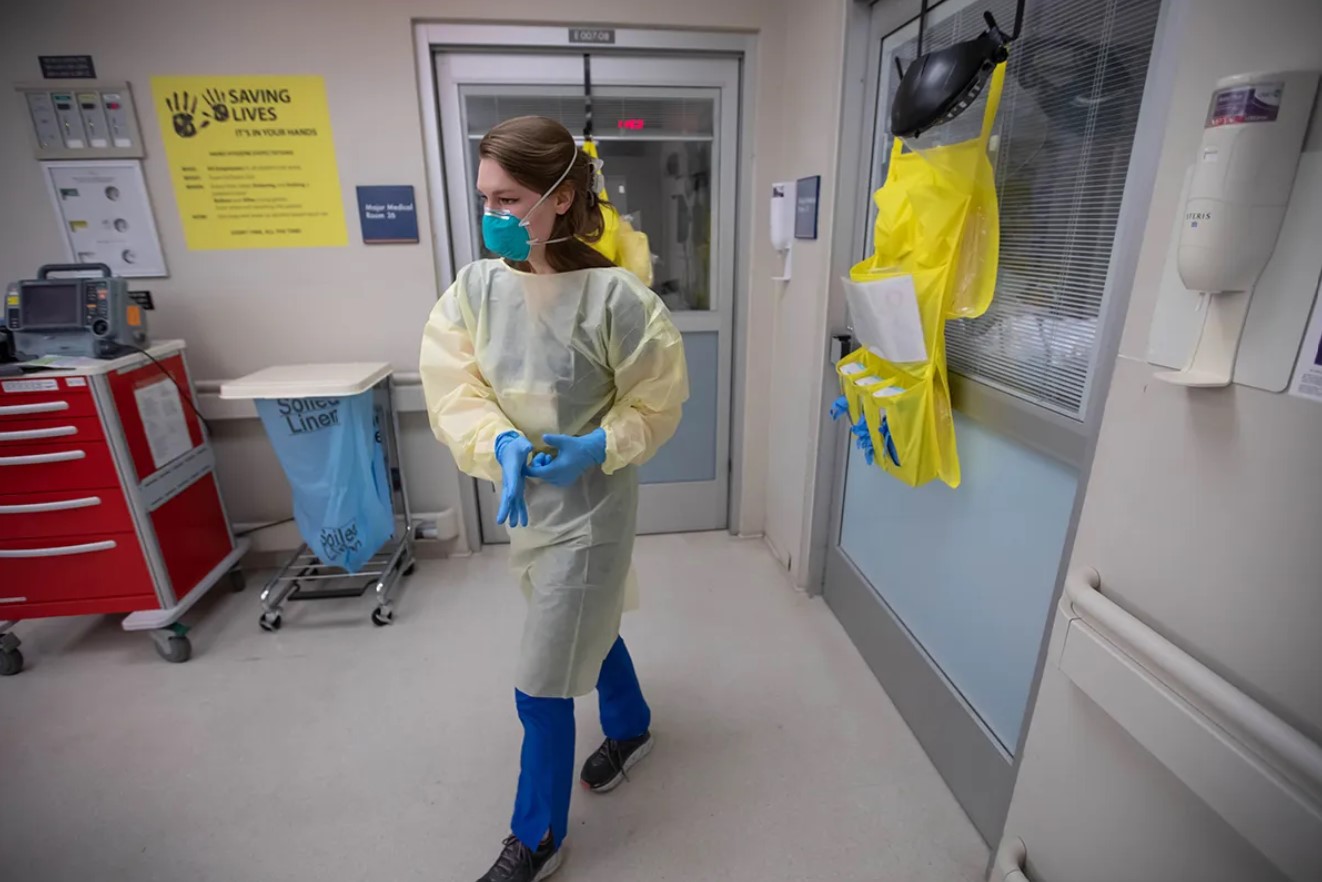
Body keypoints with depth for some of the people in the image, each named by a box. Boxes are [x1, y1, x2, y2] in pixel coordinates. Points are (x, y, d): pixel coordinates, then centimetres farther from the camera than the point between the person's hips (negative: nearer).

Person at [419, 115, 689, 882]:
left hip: (589, 507, -5)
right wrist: (500, 444, -24)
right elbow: (452, 388, -6)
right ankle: (633, 727, 57)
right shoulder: (476, 286, -6)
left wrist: (596, 448, -25)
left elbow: (656, 404, -10)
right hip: (523, 500, 6)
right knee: (589, 627, 27)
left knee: (542, 689, 6)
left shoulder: (615, 297, -21)